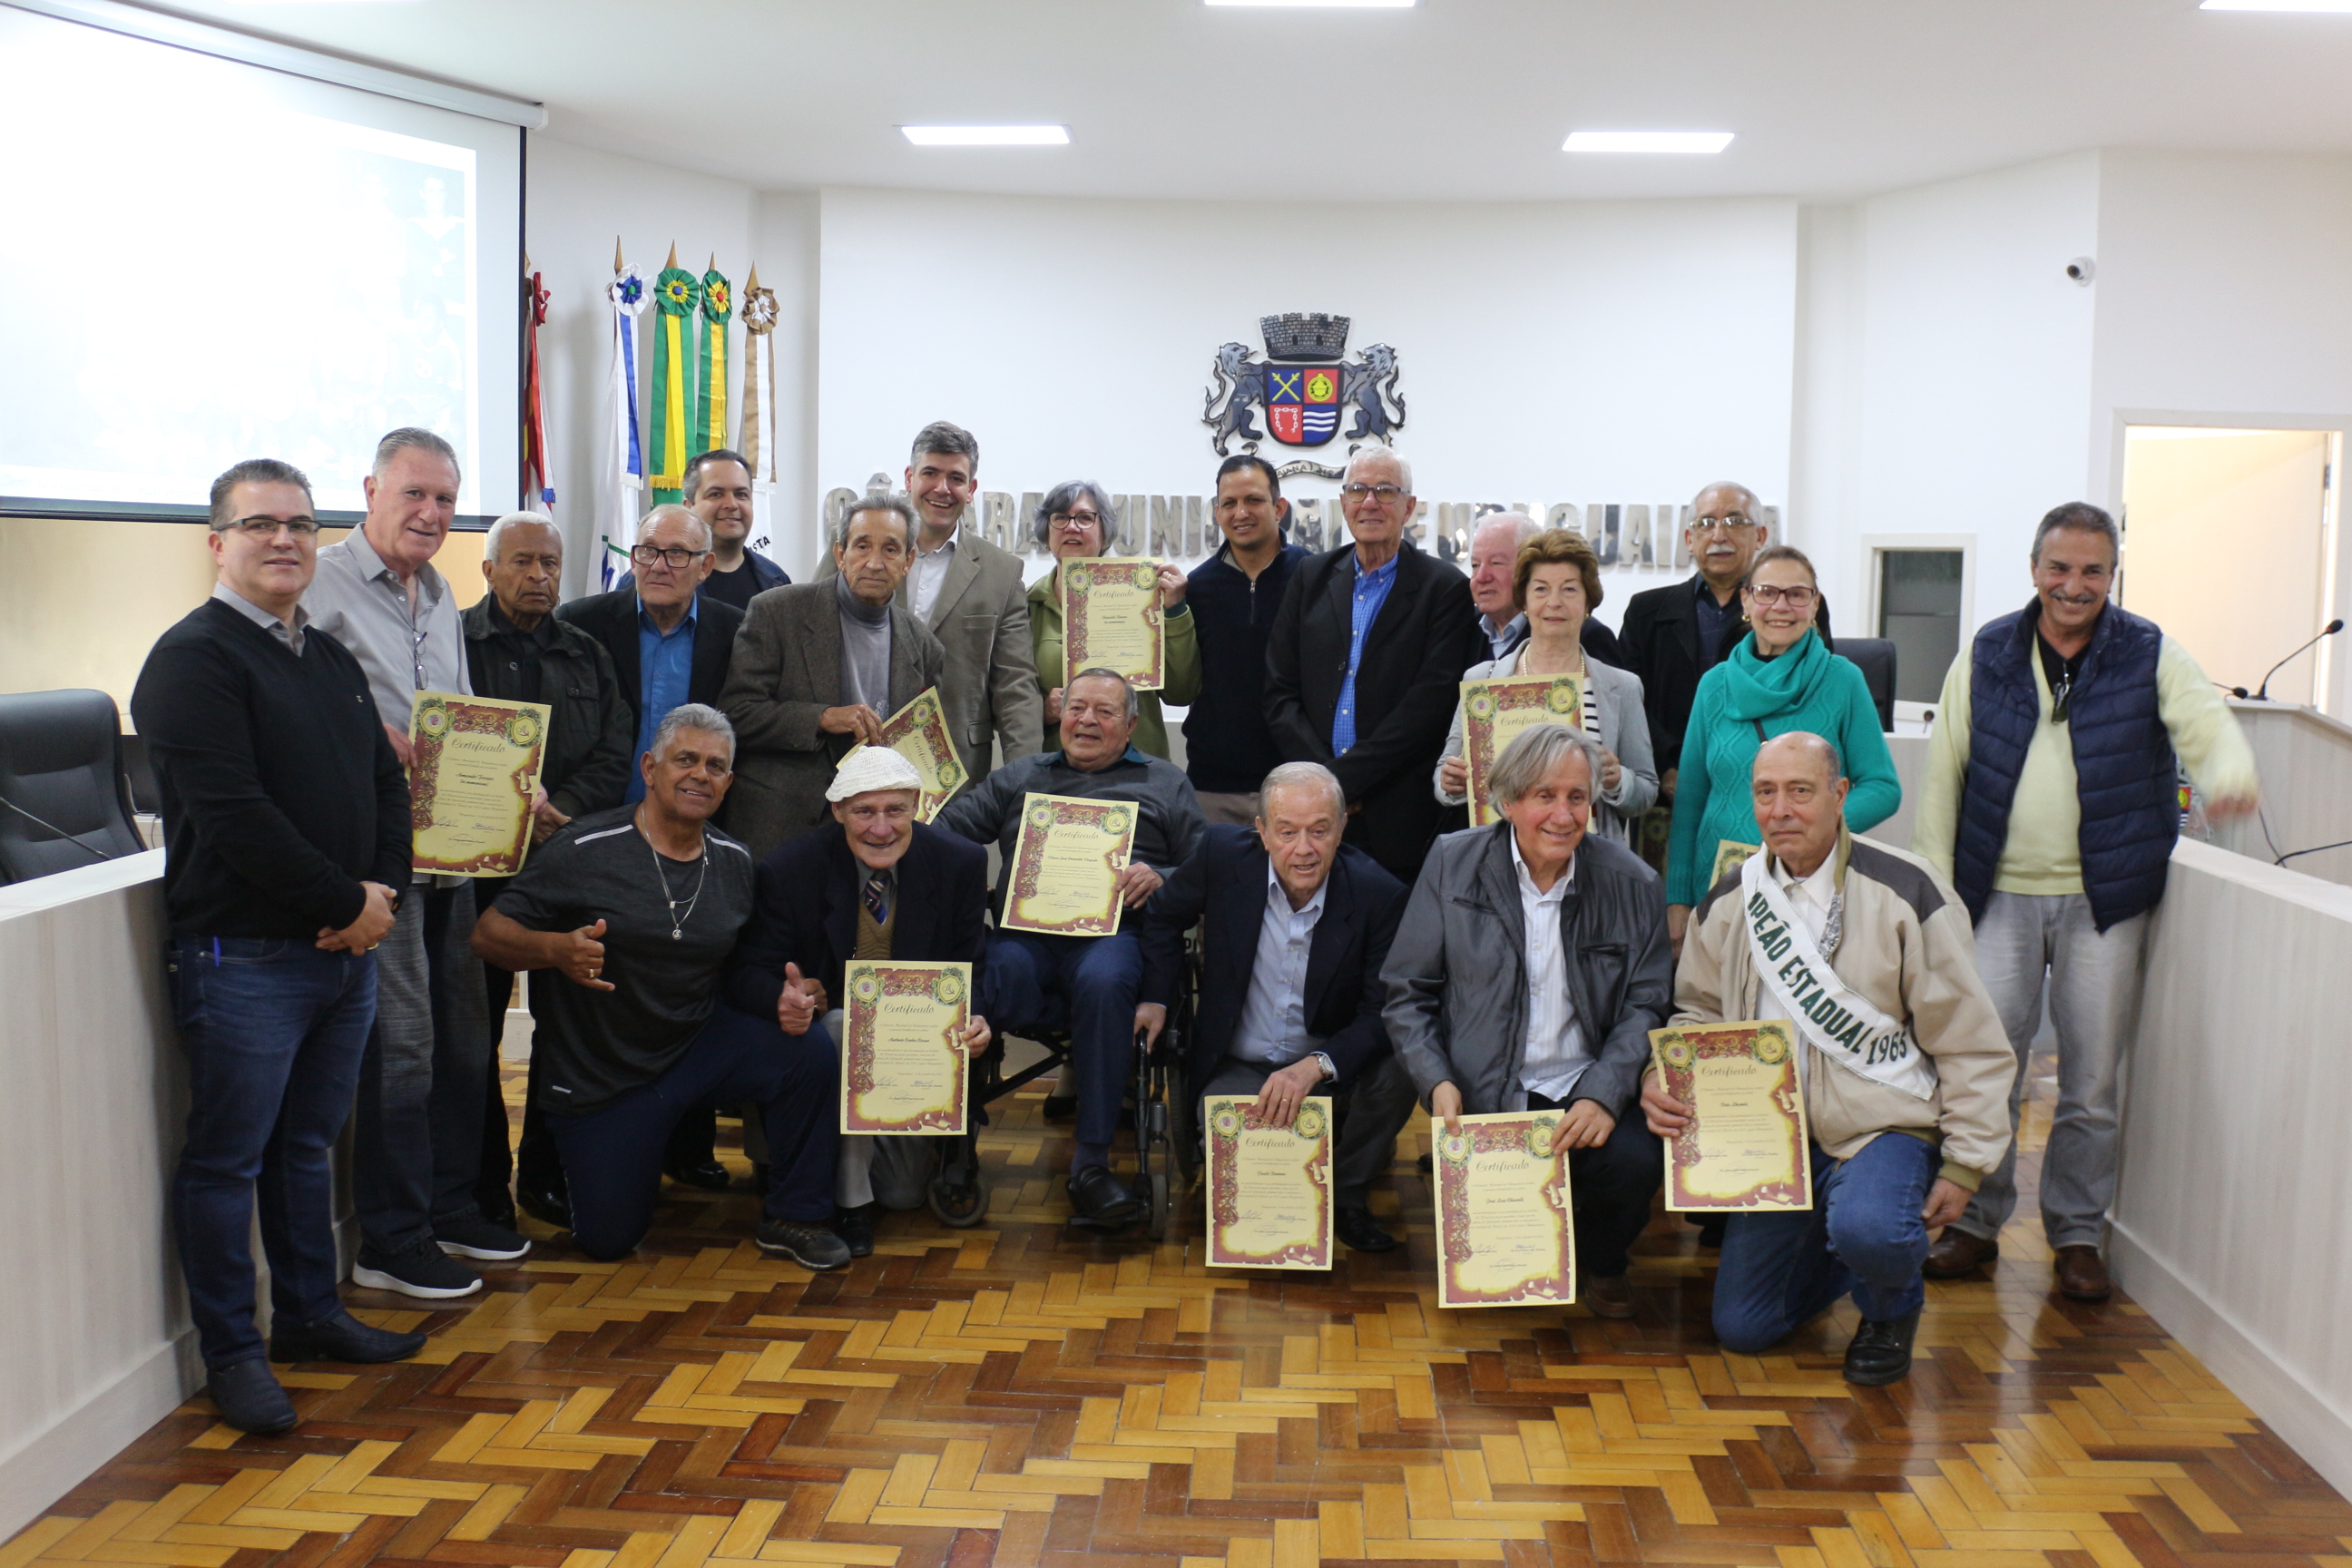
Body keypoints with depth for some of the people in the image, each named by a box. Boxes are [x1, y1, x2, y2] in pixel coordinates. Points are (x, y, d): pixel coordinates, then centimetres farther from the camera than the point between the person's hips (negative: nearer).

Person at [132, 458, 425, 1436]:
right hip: (243, 957, -8)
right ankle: (231, 1350, 13)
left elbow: (385, 781, 17)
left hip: (345, 949, 8)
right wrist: (345, 902, -15)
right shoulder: (194, 658, -10)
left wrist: (381, 888, -1)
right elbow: (233, 813, -20)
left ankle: (311, 1315, 30)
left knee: (310, 1145, 18)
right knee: (227, 1160, 2)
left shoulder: (331, 658, 16)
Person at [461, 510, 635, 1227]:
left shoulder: (587, 653, 16)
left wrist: (559, 808, -9)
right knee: (476, 1028, -1)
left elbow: (614, 756, 7)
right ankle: (484, 1187, 8)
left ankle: (553, 1171, 18)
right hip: (480, 863, -3)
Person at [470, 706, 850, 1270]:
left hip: (699, 1044, 3)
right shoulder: (585, 851, -15)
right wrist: (556, 948, -34)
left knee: (810, 1053, -24)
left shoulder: (734, 862, 0)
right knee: (608, 1240, -1)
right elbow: (489, 933, -13)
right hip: (599, 1072, -3)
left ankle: (793, 1218, -3)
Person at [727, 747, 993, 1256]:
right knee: (844, 1028, -37)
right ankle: (848, 1195, -19)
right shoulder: (787, 871, -13)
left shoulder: (961, 863, -9)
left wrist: (976, 1021, -29)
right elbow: (749, 972, -14)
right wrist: (781, 1000, -40)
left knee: (905, 1193, -17)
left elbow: (976, 972, -5)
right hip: (832, 1040, 0)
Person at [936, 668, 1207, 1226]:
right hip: (1024, 932, 1)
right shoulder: (1017, 778, 30)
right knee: (1002, 982, -38)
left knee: (1103, 980, -37)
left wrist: (1159, 879, -9)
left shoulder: (1165, 783, 23)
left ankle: (1091, 1165, -29)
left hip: (1113, 930, -1)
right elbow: (947, 827, 16)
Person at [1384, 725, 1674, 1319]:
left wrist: (1603, 1094, -14)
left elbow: (1647, 1005, 2)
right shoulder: (1453, 864, 2)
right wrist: (1436, 1081, -10)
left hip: (1587, 1095, 1)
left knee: (1634, 1160, -29)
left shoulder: (1631, 883, 1)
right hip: (1482, 1096, 0)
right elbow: (1407, 992, 5)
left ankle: (1601, 1264, 9)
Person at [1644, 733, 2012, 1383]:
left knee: (1866, 1229, -36)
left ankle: (1892, 1307, 2)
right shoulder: (1729, 901, 4)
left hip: (1884, 1124, -4)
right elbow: (1698, 1012, 15)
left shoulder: (1906, 892, -8)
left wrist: (1965, 1163, -7)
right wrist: (1661, 1079, -7)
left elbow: (1970, 1043, -4)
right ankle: (1840, 1253, 31)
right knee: (1741, 1328, 0)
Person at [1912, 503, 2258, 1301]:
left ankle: (2078, 1234, 20)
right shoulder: (1985, 656, 5)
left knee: (2094, 1075, 5)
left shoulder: (2152, 656, 3)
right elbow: (1942, 775, 7)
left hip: (2106, 900, 0)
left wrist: (2230, 775, -33)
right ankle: (1976, 1221, 15)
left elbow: (2208, 726, -8)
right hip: (1999, 895, 1)